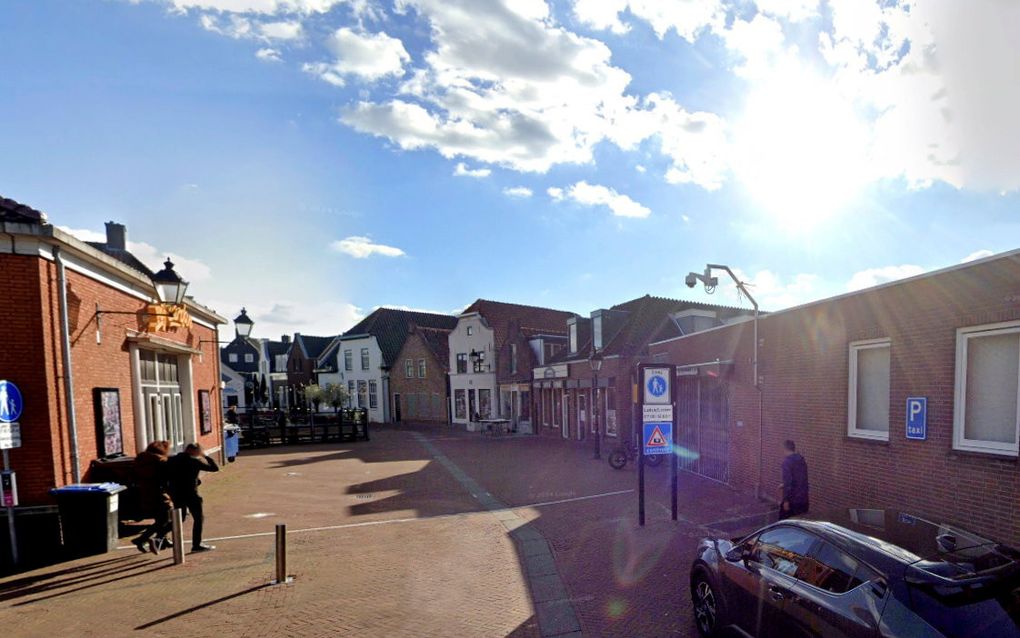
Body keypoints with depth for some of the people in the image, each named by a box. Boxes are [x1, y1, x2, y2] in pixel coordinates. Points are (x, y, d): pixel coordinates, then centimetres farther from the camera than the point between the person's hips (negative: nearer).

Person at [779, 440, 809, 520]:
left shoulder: (787, 461, -15)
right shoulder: (802, 460, 9)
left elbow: (787, 481, -21)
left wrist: (786, 500, -17)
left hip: (792, 499, -7)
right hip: (804, 499, 7)